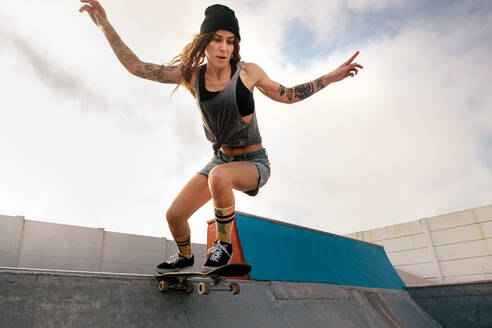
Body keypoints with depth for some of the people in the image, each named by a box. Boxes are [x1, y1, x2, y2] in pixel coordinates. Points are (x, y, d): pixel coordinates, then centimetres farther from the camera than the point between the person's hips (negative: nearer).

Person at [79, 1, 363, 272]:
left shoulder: (247, 72, -11)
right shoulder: (191, 74, -5)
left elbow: (287, 95, 2)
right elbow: (136, 67, -4)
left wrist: (332, 77, -1)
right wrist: (106, 25, -13)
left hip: (255, 162, -3)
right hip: (222, 158, 4)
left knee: (219, 176, -39)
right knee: (174, 216, 1)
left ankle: (224, 243, -12)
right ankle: (185, 256, 37)